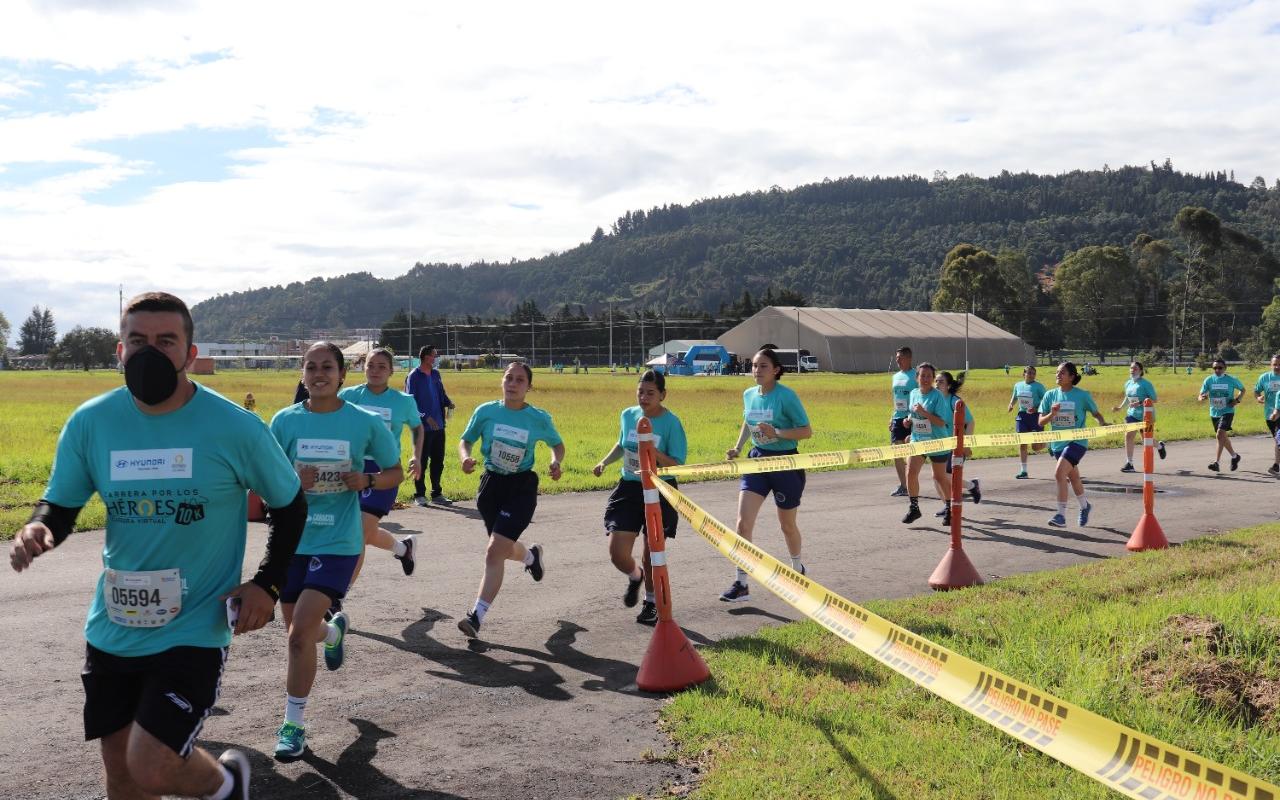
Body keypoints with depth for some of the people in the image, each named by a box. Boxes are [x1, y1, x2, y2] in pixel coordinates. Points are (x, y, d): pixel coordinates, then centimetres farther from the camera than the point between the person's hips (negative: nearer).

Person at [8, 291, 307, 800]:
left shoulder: (235, 427, -13)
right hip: (111, 630, 4)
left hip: (196, 629, -4)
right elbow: (60, 506, 5)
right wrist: (38, 531, -19)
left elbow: (289, 503, 1)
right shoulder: (89, 423, -5)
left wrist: (267, 584, -10)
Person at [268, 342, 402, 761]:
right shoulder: (285, 420, -1)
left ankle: (294, 723, 5)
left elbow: (395, 473, 5)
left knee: (300, 634, -13)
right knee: (300, 632, 16)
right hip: (292, 539, 3)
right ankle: (334, 629, 53)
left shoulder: (365, 422, -5)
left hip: (337, 542, -3)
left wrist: (367, 480, -15)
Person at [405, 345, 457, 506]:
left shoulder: (436, 374, 14)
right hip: (423, 426, -6)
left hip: (438, 425, 6)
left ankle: (437, 494, 20)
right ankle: (419, 495, 10)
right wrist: (426, 417, -19)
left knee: (438, 461, 11)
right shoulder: (413, 376, -7)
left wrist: (448, 402, -1)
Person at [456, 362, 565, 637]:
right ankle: (531, 556, 55)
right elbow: (466, 440, 9)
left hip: (522, 487, -3)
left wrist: (556, 463, -10)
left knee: (495, 552, -15)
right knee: (504, 548, 18)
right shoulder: (486, 411, -4)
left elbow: (557, 444, 11)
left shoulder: (539, 419, -7)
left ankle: (477, 616, -12)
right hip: (491, 483, 4)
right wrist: (466, 457, -13)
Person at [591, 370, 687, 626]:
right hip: (629, 489, 4)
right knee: (617, 553, -6)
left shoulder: (671, 423, -12)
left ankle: (651, 602, 32)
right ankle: (635, 577, 31)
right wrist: (604, 462, 9)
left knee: (651, 554, 7)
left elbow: (678, 464, -15)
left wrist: (655, 454, -30)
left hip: (659, 492, -3)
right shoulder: (628, 415, 2)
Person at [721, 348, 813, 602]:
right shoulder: (749, 395, 2)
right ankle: (741, 583, -7)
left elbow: (806, 431, -15)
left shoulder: (786, 396, -16)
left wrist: (776, 433, -28)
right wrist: (738, 447, 7)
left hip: (785, 463, -4)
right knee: (743, 522, -10)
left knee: (787, 524, 14)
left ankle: (797, 567, 43)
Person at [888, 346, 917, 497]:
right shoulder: (896, 376, 15)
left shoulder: (915, 375, -8)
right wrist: (892, 417, 17)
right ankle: (903, 485, 12)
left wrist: (911, 417, -19)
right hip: (898, 417, 7)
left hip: (911, 418, -7)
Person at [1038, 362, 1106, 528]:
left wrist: (1102, 423, -17)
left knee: (1059, 473, -23)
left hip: (1077, 441, -5)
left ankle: (1061, 515, -17)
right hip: (1058, 443, 5)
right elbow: (1041, 422, 1)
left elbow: (1096, 413, 4)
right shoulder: (1050, 395, 1)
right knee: (1073, 477, 22)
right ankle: (1084, 506, 47)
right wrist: (1052, 414, -19)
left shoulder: (1082, 395, -8)